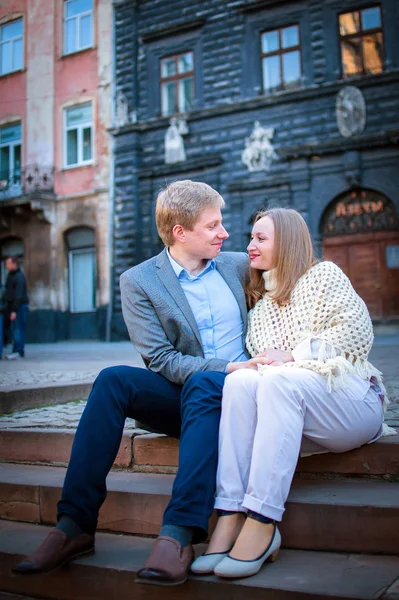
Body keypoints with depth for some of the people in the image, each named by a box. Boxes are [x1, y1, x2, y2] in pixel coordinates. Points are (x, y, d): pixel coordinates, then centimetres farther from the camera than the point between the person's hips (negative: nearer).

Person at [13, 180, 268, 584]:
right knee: (112, 380, -28)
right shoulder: (138, 281, 1)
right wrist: (227, 366, -20)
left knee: (202, 384, -35)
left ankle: (179, 534, -44)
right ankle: (75, 526, -27)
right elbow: (162, 360, -8)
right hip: (180, 396, 0)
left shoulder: (237, 264, 10)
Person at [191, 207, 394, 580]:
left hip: (350, 398, -4)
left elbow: (356, 330, -6)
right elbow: (265, 365, 17)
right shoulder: (259, 304, 24)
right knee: (239, 381, -26)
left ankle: (262, 524, -38)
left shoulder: (322, 275, 8)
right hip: (290, 405, 4)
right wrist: (247, 366, -7)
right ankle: (231, 517, -35)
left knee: (278, 380, -34)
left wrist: (293, 355, -12)